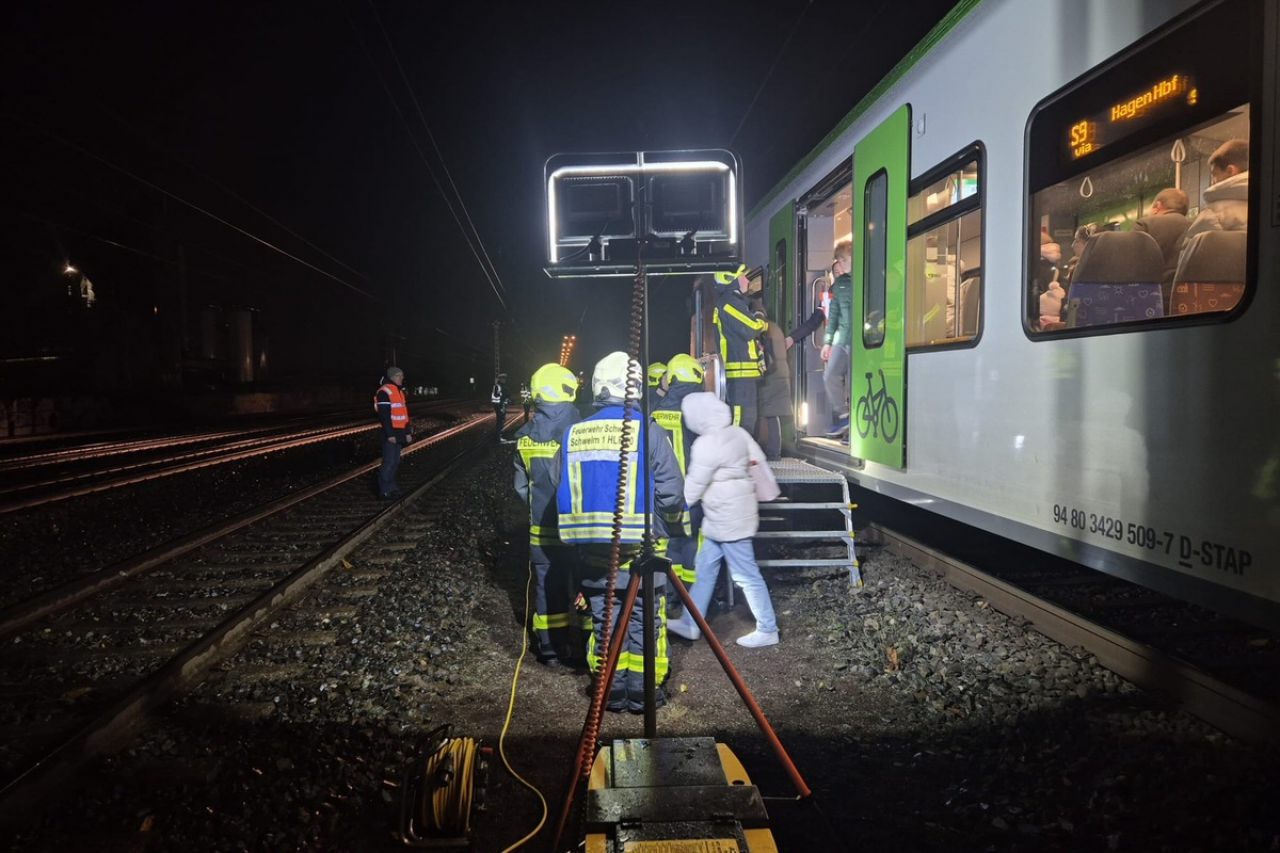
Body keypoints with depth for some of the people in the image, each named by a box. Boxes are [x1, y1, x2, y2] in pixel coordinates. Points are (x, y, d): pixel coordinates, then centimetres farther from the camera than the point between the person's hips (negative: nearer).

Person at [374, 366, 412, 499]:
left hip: (399, 432, 9)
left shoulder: (399, 392, 16)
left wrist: (407, 432, 16)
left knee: (396, 461, 12)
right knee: (389, 461, -9)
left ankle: (391, 486, 21)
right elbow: (384, 415, -18)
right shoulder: (384, 392, -13)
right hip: (390, 433, -9)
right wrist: (389, 434, -21)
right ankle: (383, 490, -5)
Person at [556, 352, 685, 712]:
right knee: (644, 622, 11)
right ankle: (642, 693, 19)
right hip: (640, 547, -3)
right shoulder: (648, 431, -11)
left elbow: (563, 492, 9)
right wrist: (669, 527, 9)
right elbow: (671, 492, -10)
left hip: (592, 549, 3)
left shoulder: (573, 435, 0)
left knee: (603, 622, 15)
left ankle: (612, 692, 25)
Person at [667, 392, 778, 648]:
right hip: (723, 518, 10)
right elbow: (759, 460, 9)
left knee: (746, 575, 1)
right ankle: (690, 624, 25)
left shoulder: (707, 444, -21)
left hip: (728, 519, -10)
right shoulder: (737, 432, 3)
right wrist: (748, 487, 21)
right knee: (705, 568, 16)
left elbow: (694, 486, -16)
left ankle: (767, 631, 12)